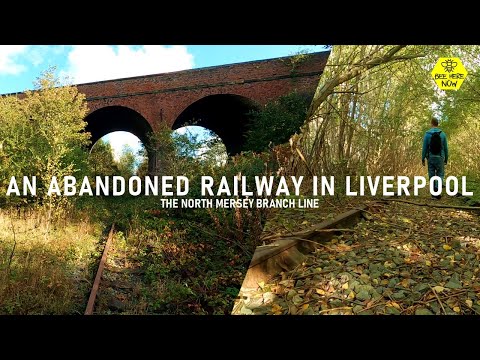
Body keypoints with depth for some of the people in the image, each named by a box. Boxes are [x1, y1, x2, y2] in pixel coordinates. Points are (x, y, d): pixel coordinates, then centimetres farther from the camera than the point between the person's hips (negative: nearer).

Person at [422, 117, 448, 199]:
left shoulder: (427, 134, -6)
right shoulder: (443, 134, -2)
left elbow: (424, 148, -6)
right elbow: (445, 148, 2)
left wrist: (423, 159, 2)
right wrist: (446, 159, 12)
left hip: (430, 158, 0)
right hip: (439, 158, 0)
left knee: (432, 176, 9)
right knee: (440, 175, 12)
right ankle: (437, 189, -13)